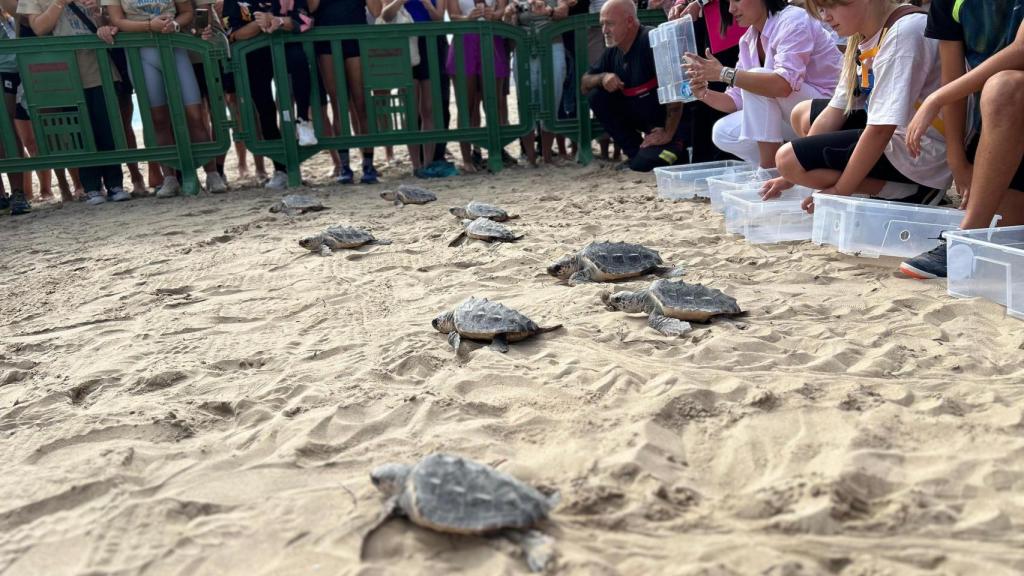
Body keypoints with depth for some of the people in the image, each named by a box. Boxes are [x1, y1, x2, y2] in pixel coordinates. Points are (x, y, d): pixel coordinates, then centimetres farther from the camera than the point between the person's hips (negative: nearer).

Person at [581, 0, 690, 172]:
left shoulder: (652, 40, -22)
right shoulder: (613, 51, 1)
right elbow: (584, 83, 8)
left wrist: (668, 134, -25)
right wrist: (602, 77, -16)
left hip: (672, 125, -8)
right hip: (642, 117, 8)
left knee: (641, 165, -26)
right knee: (597, 96, -5)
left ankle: (676, 151, 7)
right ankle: (636, 152, 3)